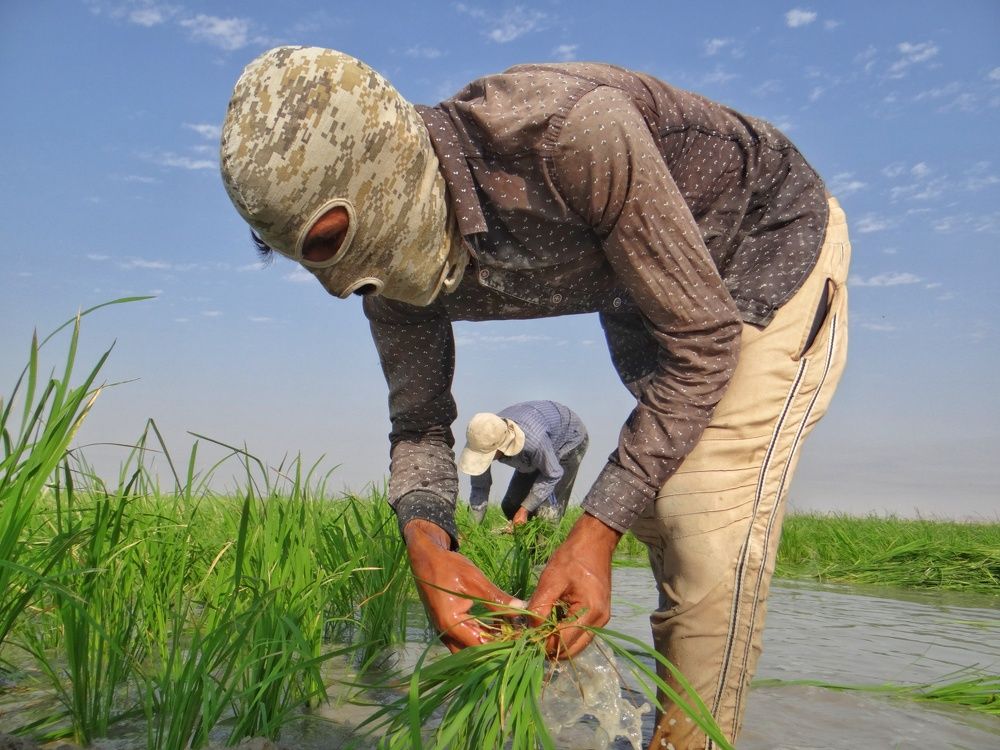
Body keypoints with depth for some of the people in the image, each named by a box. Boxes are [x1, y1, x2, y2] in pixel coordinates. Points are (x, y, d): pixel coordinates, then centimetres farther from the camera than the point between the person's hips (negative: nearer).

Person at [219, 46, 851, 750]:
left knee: (711, 528, -17)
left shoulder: (570, 131, -41)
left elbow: (700, 343, -32)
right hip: (650, 289, 7)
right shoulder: (394, 254, -18)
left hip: (776, 241, -6)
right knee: (660, 515, 10)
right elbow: (420, 422, -8)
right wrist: (427, 539, -30)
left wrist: (597, 530, -35)